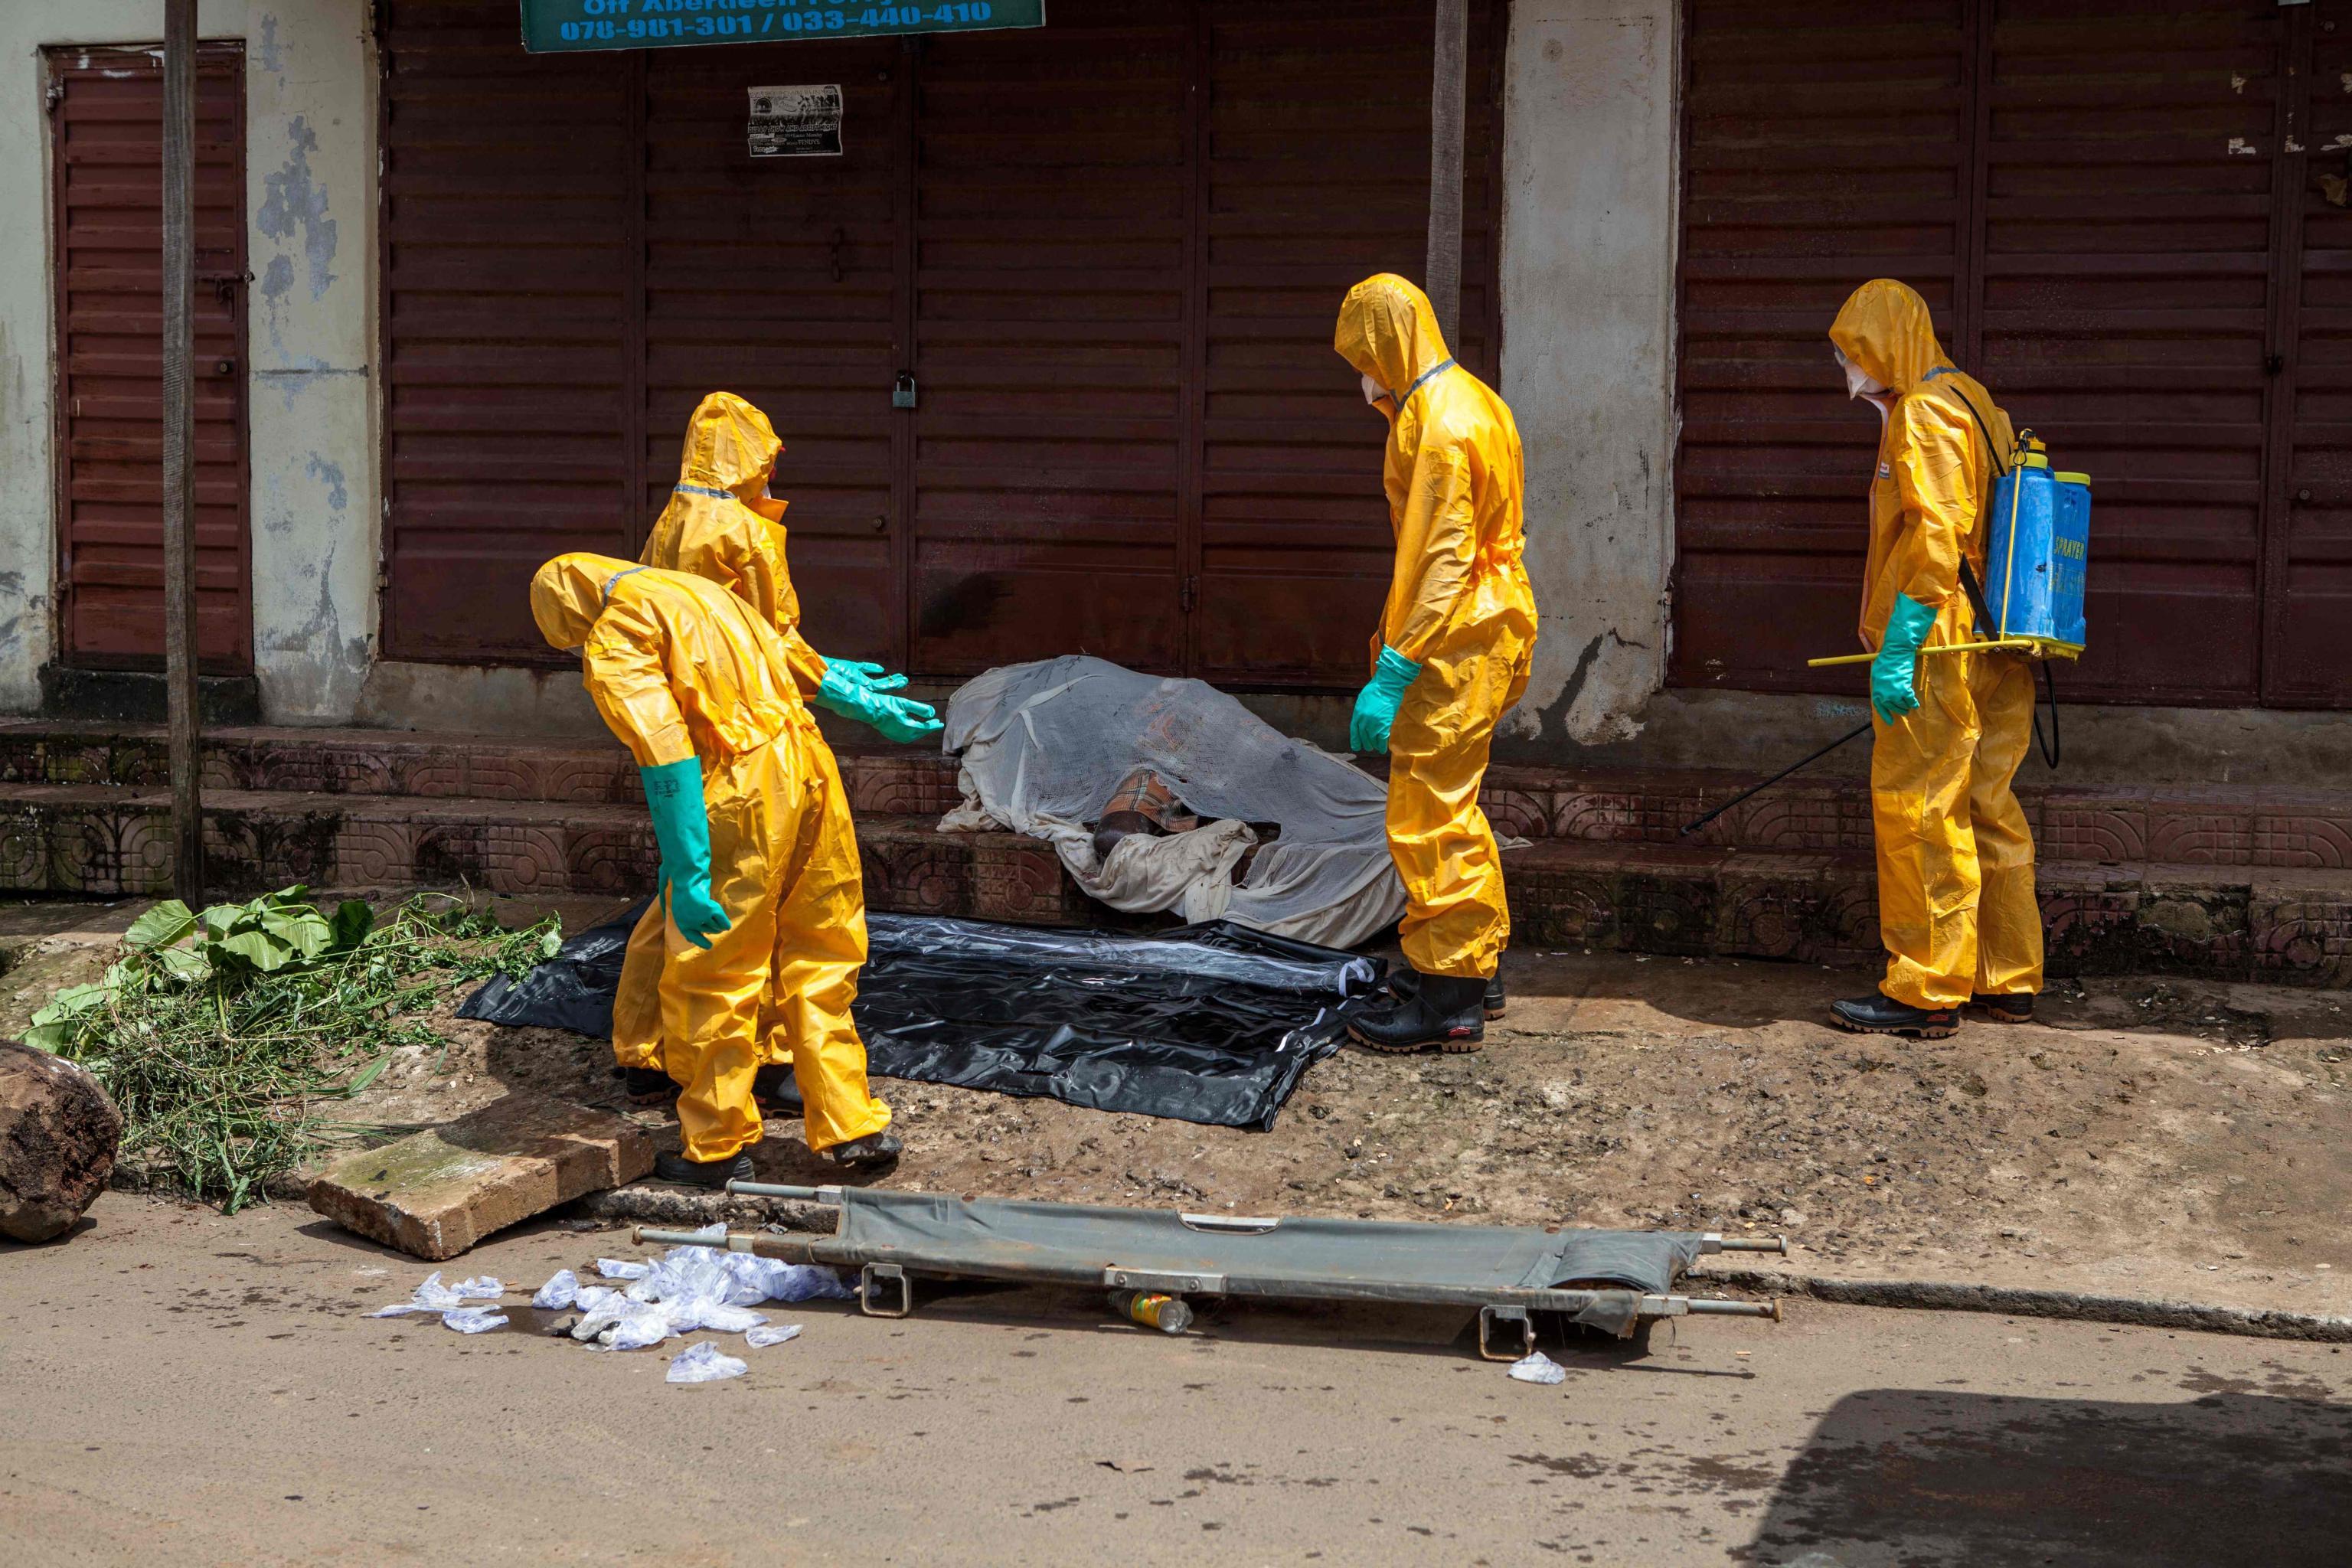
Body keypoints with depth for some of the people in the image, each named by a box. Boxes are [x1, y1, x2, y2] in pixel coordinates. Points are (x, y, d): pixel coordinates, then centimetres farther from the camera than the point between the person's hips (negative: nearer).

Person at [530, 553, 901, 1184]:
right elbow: (794, 661, 34)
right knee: (816, 962, 17)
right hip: (810, 767, 8)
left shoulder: (613, 642, -4)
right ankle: (853, 1126, 19)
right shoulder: (696, 589, 23)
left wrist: (687, 876, -18)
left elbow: (664, 758, -15)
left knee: (712, 977, 5)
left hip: (742, 798, -8)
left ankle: (718, 1145, 14)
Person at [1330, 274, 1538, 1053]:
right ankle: (1479, 964, 29)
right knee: (1451, 806, 19)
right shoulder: (1467, 401, 13)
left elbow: (1438, 565, -23)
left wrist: (1390, 675, -23)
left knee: (1429, 815, -5)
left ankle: (1448, 998, 0)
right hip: (1483, 630, 11)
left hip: (1457, 645, -11)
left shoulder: (1440, 427, -19)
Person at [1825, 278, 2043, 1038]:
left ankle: (1925, 991, -2)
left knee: (1917, 810, -5)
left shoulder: (1924, 413, -11)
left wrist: (1895, 651, -21)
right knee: (1988, 812, 14)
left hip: (1939, 655, -10)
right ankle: (2008, 981, 20)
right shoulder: (1973, 405, 20)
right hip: (1998, 658, 10)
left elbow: (1933, 541, -21)